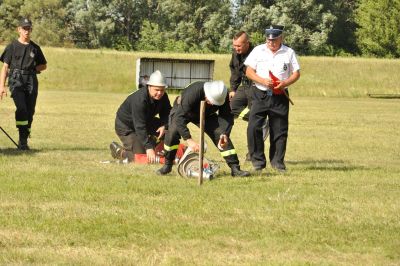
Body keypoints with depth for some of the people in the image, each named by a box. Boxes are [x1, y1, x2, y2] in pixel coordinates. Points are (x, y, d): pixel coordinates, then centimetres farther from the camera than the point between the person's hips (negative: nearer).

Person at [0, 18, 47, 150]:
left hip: (31, 81, 3)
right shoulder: (12, 47, 7)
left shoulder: (35, 48, 15)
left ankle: (24, 142, 8)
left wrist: (32, 69, 2)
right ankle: (22, 138, -20)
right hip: (16, 80, -3)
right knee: (21, 108, -21)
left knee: (30, 111, 0)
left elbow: (43, 65, 23)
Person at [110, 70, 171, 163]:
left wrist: (164, 126, -25)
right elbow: (140, 127, -40)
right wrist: (148, 148, -46)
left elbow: (166, 113, 0)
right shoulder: (139, 100, -36)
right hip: (125, 125, -7)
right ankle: (118, 151, 9)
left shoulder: (163, 97, -14)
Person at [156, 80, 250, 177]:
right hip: (182, 110, -3)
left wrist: (225, 134, -43)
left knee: (221, 134, -15)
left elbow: (227, 116, -23)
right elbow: (179, 117, -47)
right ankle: (167, 165, -10)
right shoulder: (193, 93, -44)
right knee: (173, 131, -30)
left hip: (206, 114, 3)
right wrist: (189, 139, -55)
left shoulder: (222, 97, -29)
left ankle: (235, 168, -8)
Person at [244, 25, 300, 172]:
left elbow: (296, 73, 6)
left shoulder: (289, 53, 5)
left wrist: (285, 83, -13)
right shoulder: (258, 50, 4)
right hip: (260, 95, 0)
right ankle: (258, 160, -1)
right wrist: (263, 81, -14)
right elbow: (249, 72, 2)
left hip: (280, 97, 0)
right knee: (253, 127, -10)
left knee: (280, 130, 2)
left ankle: (277, 161, 13)